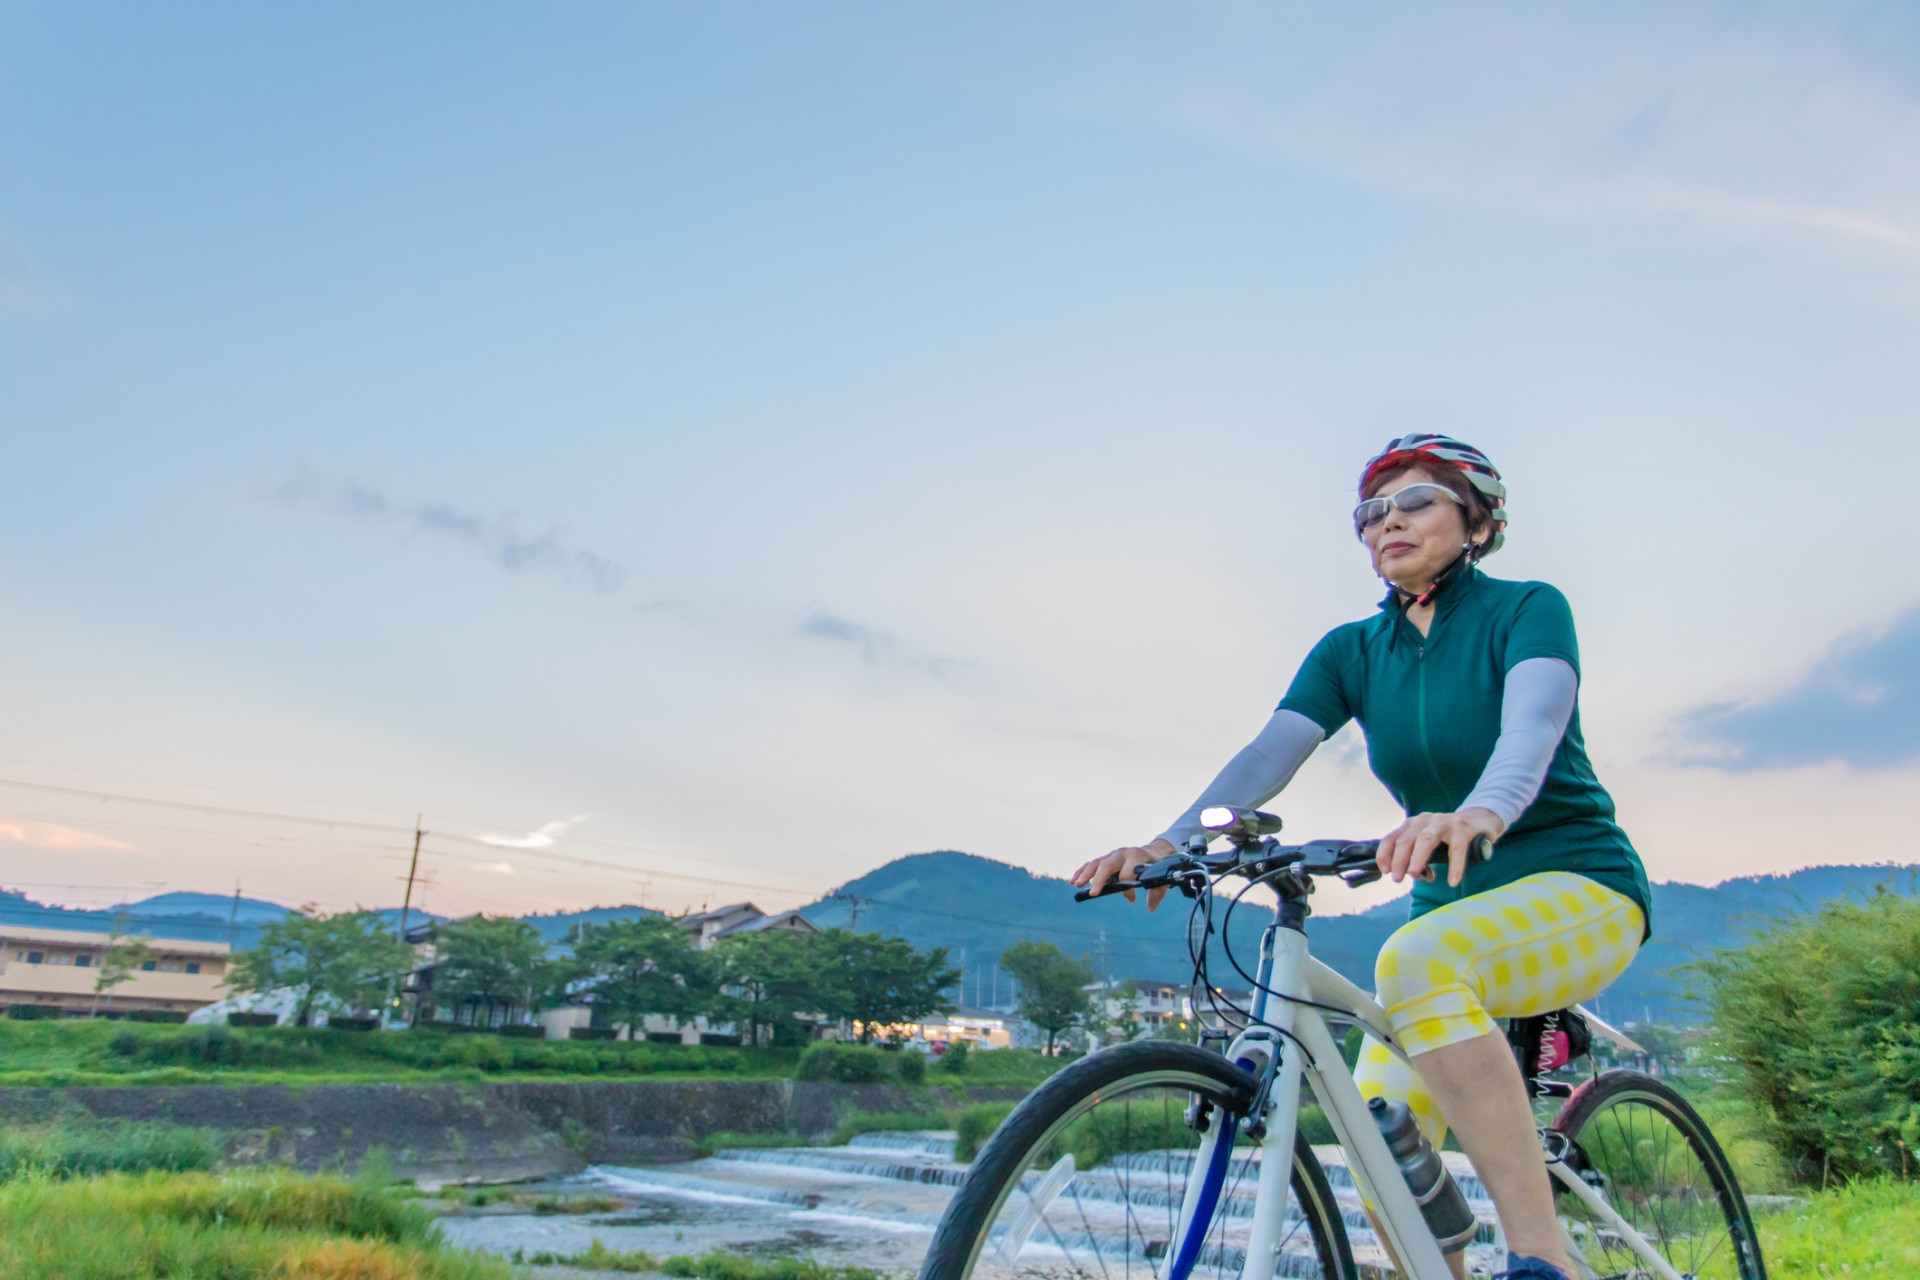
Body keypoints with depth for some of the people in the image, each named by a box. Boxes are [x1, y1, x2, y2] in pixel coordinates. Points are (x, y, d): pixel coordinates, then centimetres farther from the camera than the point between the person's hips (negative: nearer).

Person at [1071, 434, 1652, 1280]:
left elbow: (1532, 725, -29)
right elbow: (1268, 753, -12)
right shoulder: (1352, 651, 4)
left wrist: (1478, 814, -52)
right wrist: (1170, 841, -31)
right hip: (1454, 913, 5)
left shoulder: (1528, 609, -8)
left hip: (1580, 889, -5)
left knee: (1416, 960, -37)